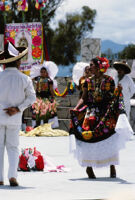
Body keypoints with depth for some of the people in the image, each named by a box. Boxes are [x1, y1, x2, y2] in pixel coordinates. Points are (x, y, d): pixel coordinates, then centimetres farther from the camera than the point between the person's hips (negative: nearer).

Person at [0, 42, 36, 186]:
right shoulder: (24, 79, 0)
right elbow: (31, 97, -6)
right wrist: (18, 108, -8)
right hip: (15, 119, 1)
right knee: (13, 147, 9)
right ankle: (12, 175, -10)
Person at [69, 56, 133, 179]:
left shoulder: (109, 80, 2)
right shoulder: (88, 81, 10)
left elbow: (113, 97, 3)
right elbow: (83, 98, 11)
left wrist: (118, 91, -17)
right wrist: (75, 109, -2)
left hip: (106, 112, -2)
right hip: (91, 112, 2)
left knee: (110, 140, -5)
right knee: (89, 141, -4)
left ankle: (112, 166, 5)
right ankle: (89, 167, 7)